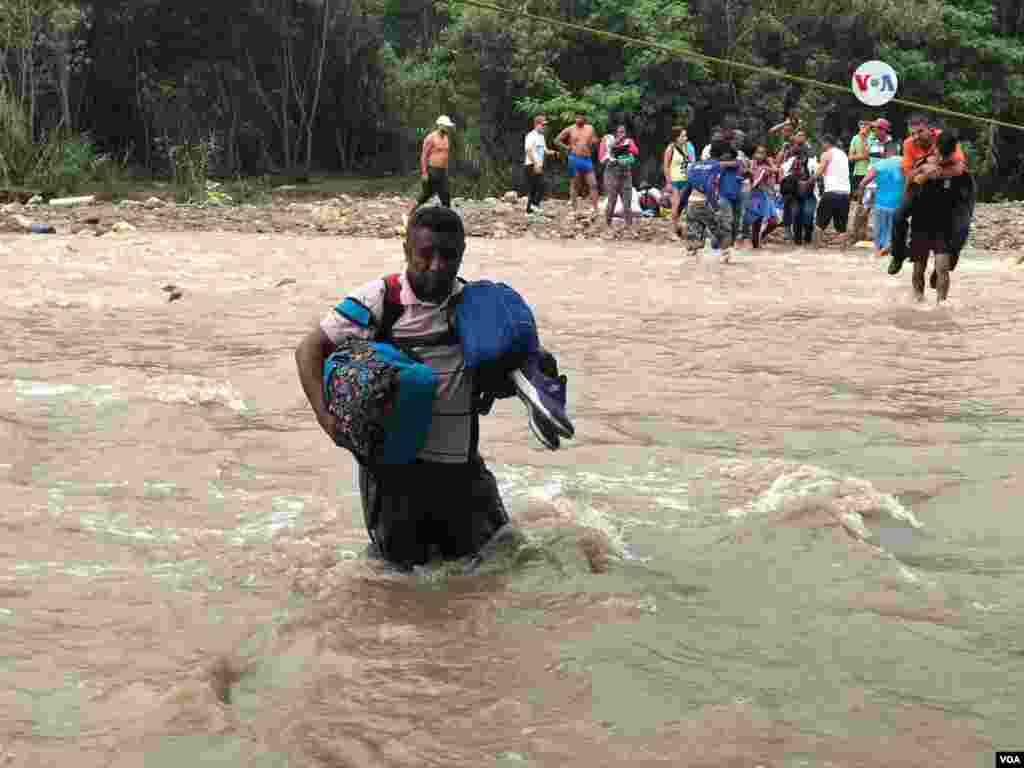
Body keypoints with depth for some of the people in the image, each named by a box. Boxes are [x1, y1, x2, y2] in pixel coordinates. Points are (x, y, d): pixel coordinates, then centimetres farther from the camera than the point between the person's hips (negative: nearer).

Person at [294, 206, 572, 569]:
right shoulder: (378, 300, -13)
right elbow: (310, 350, -10)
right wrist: (326, 416, -22)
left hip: (456, 456, 3)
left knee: (467, 548, 16)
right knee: (406, 557, 8)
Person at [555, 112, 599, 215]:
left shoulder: (590, 128, 10)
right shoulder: (570, 129, 2)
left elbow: (595, 141, 22)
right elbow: (557, 140, 8)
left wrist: (594, 142, -1)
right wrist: (567, 148, -2)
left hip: (588, 160, 2)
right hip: (575, 159, -2)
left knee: (593, 184, -5)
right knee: (574, 184, 2)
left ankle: (596, 209, -4)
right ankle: (574, 209, 6)